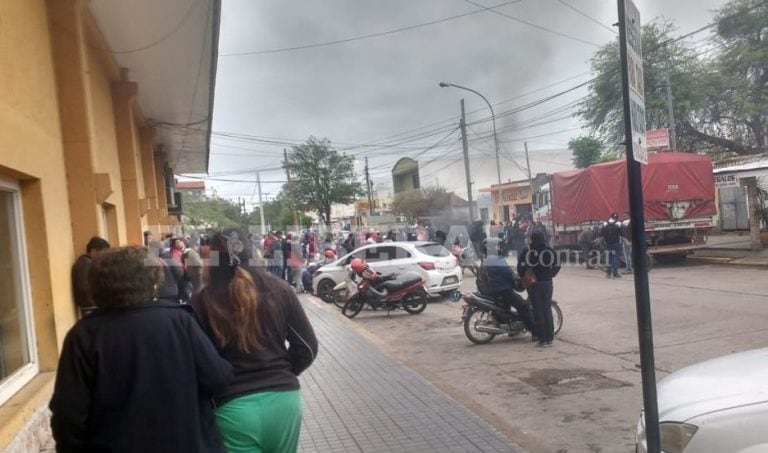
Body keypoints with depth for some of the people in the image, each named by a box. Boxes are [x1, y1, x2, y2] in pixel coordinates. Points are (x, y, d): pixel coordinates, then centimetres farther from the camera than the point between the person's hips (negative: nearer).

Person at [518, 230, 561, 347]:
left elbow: (521, 266, -11)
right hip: (547, 282, 2)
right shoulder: (550, 250, -2)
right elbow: (557, 265, 0)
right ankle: (550, 338, 11)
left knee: (538, 310, 3)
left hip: (533, 283, -2)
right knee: (547, 308, 11)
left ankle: (542, 339, 3)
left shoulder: (527, 250, -9)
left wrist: (524, 277, 5)